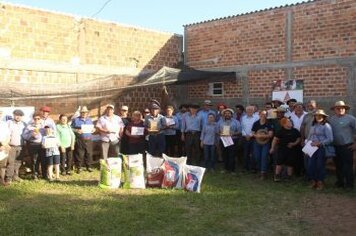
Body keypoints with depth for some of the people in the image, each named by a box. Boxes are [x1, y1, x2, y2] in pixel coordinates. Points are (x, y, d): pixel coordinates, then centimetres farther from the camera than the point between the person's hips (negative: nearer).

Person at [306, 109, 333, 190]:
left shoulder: (326, 126, -6)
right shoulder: (313, 125, 13)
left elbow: (330, 139, -12)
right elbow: (309, 136, 20)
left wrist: (319, 143, -18)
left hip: (322, 148, -6)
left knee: (320, 165, 2)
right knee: (310, 165, 3)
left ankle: (320, 183, 17)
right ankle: (313, 181, 18)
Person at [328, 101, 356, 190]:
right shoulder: (331, 119, 7)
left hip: (347, 146, -5)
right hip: (335, 146, 5)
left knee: (347, 166, 0)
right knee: (338, 166, 14)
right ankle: (340, 182, 27)